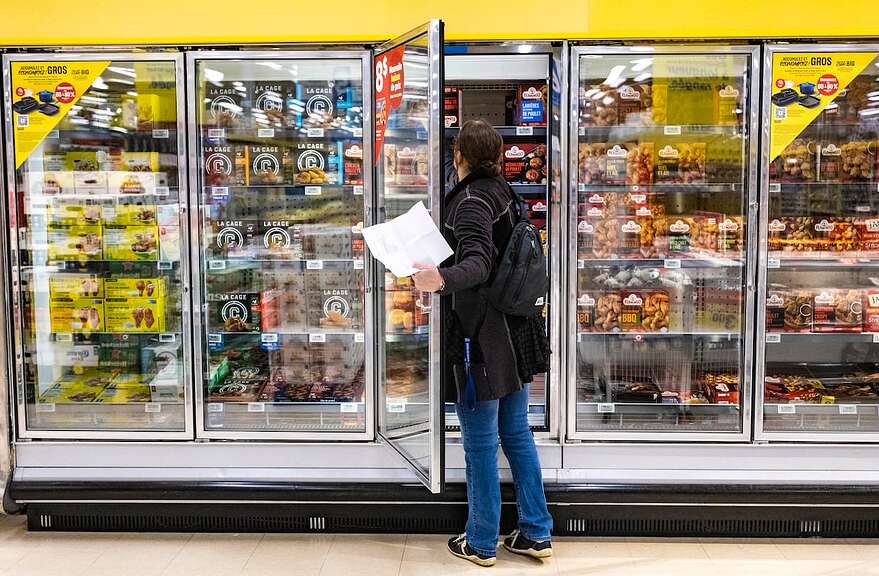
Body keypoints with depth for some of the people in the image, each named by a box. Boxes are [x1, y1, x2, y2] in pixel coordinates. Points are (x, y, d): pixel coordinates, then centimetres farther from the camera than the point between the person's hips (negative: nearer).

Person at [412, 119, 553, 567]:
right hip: (513, 332, 9)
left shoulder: (471, 200, -14)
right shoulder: (503, 193, 11)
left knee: (480, 442, 3)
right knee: (517, 433, 16)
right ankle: (536, 532, 24)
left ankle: (481, 543, 17)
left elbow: (477, 265, -28)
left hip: (481, 336, -9)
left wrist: (441, 278, -47)